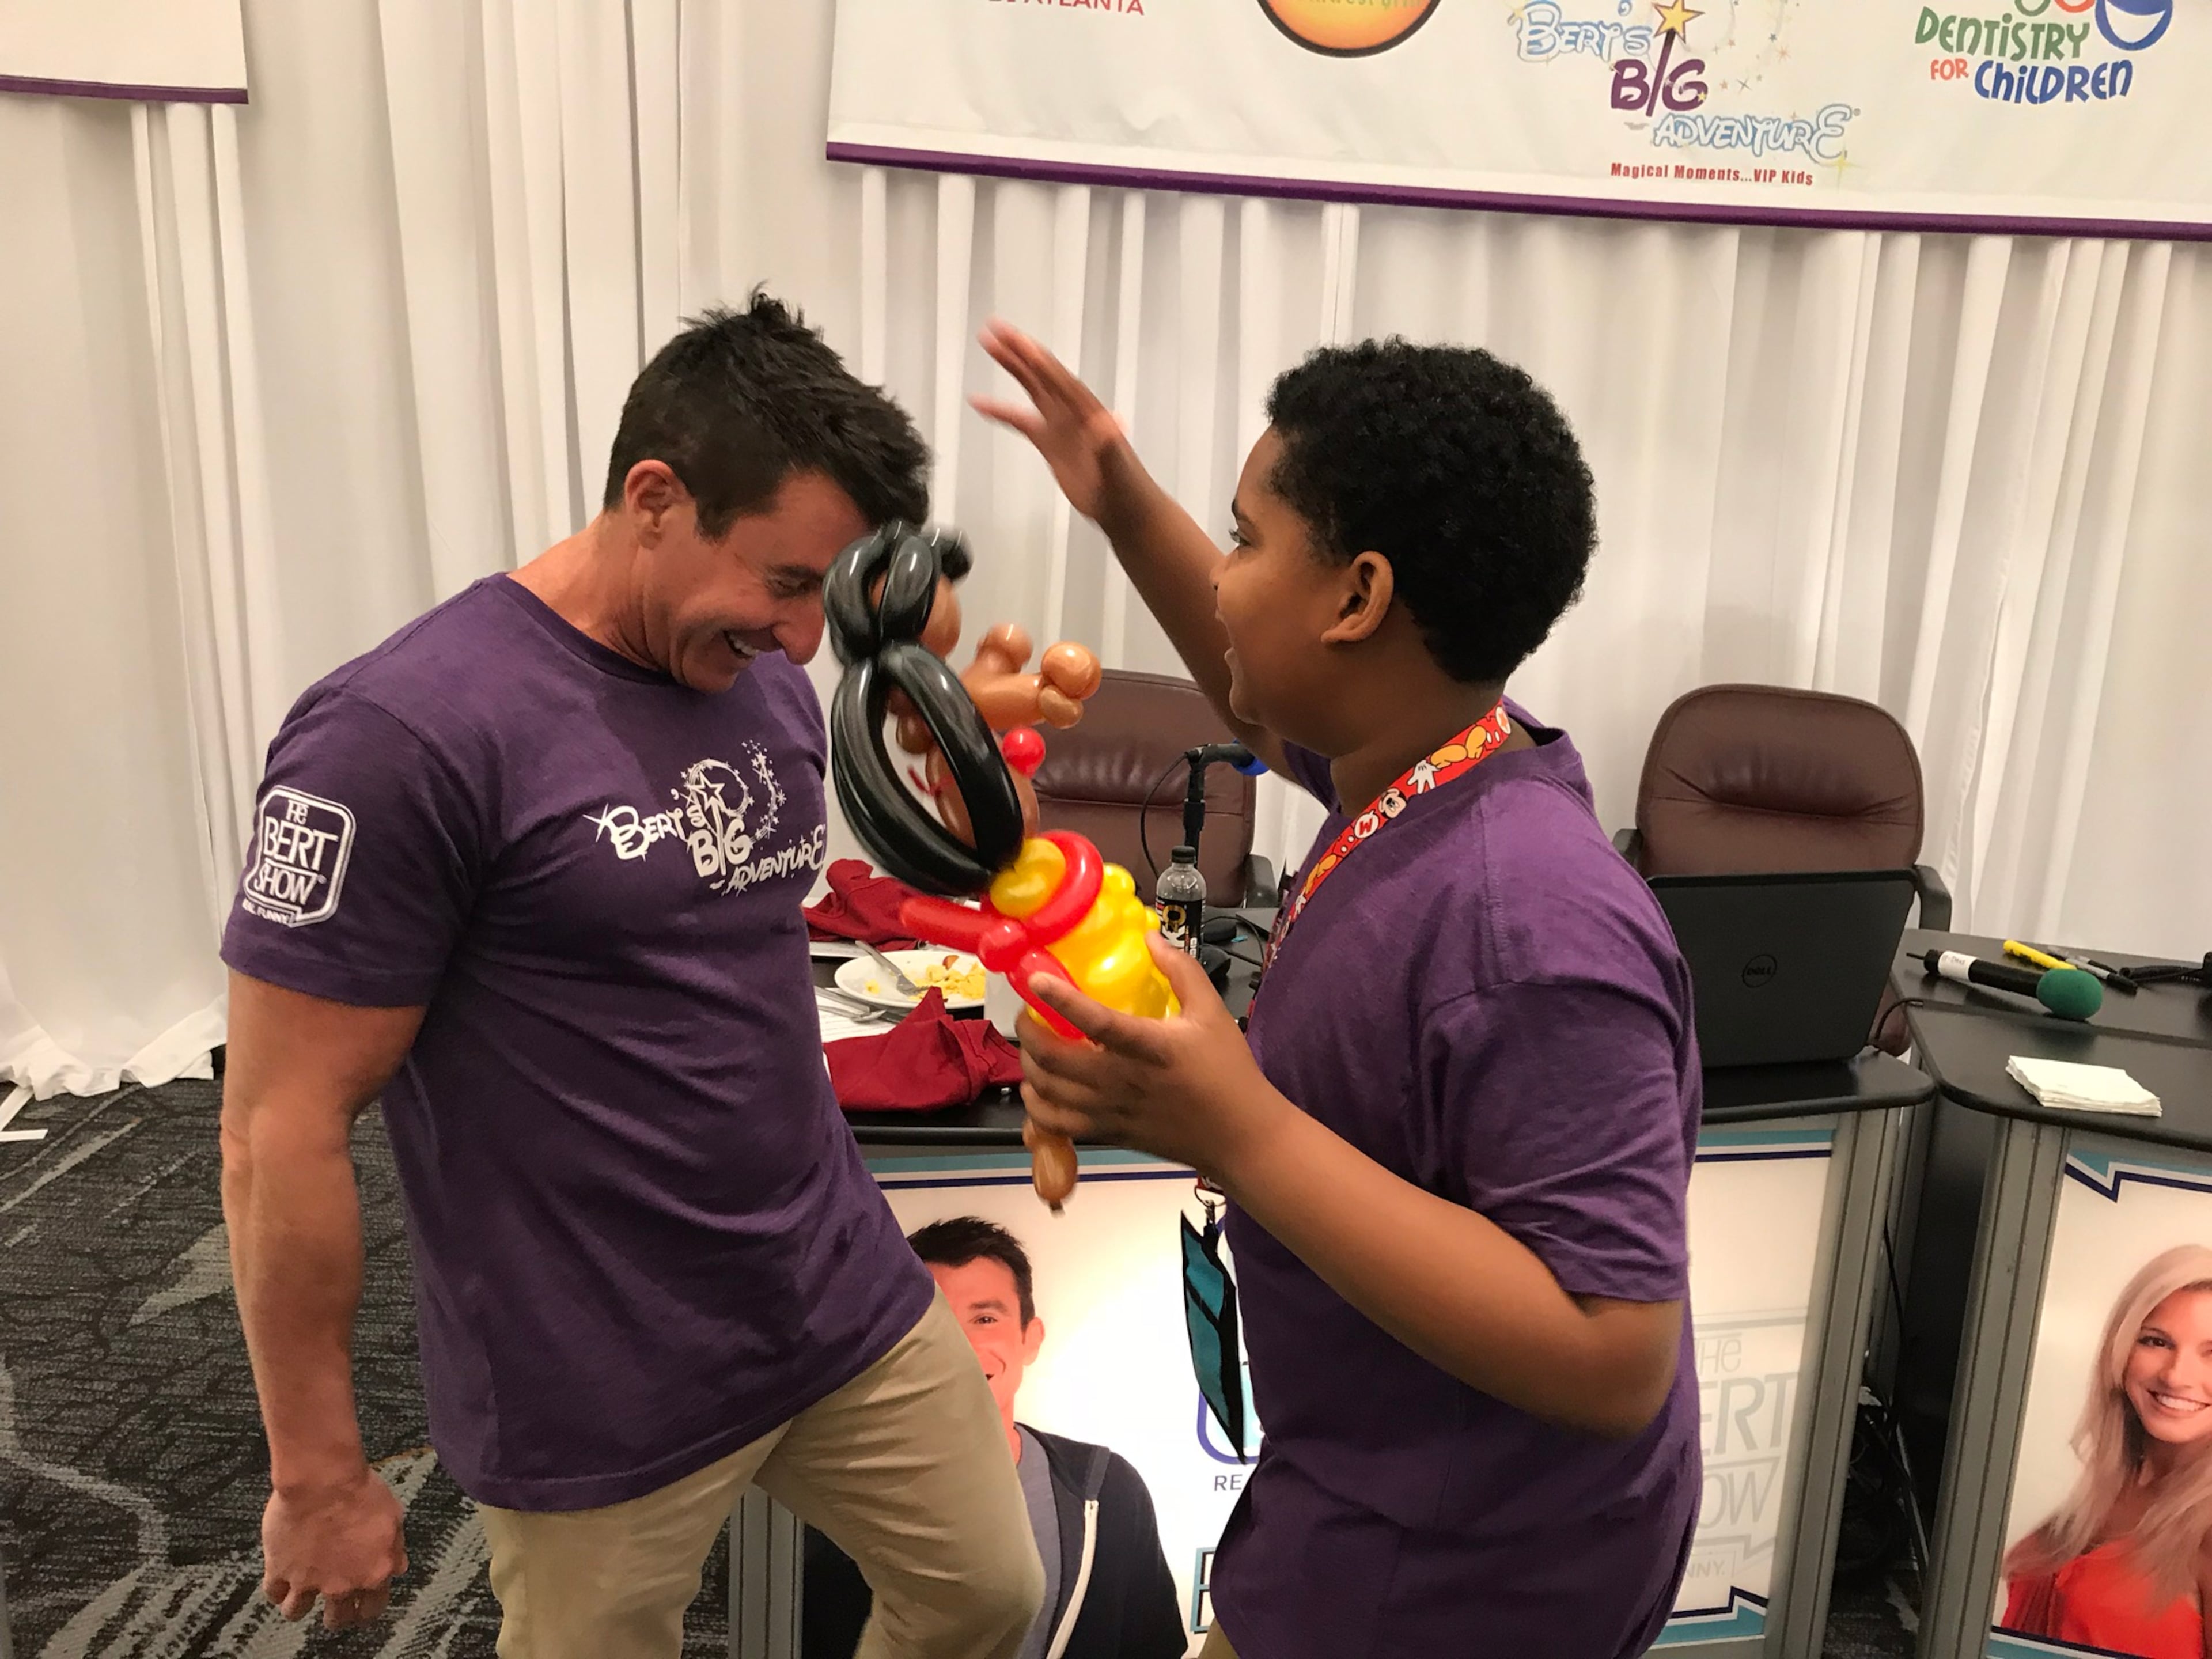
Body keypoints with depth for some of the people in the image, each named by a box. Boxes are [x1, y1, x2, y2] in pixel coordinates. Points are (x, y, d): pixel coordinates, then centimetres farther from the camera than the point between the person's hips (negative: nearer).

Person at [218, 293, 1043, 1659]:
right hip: (599, 1403, -6)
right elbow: (280, 1132, -16)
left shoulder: (768, 683, 1)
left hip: (852, 1307, 6)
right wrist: (318, 1473, -9)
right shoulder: (407, 732, -21)